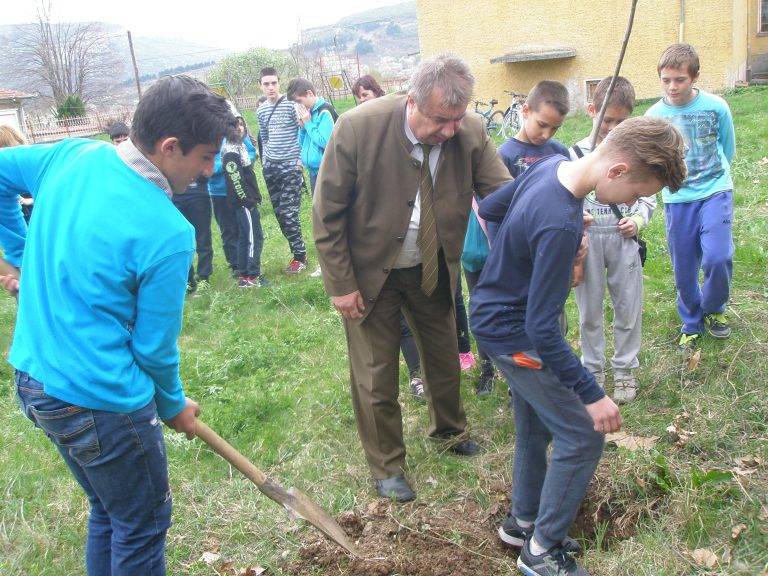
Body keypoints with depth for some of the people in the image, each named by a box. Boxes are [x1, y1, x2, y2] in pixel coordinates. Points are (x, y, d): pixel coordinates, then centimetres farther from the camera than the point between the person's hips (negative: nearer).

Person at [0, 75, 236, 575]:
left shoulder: (71, 155, -3)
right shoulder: (168, 234, -24)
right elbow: (155, 346, -14)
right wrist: (173, 406, 6)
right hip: (98, 402, -8)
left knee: (109, 512, 26)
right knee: (144, 526, 15)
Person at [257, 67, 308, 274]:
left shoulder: (290, 105, -7)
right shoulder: (261, 110, 11)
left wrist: (300, 158, -9)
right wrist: (264, 159, 15)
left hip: (291, 166, -6)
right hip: (270, 167, 6)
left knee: (289, 213, -10)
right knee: (279, 212, 6)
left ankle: (300, 256, 1)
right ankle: (297, 249, 16)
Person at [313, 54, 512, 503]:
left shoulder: (471, 133, -18)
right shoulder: (359, 127, -27)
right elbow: (327, 213, -18)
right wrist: (341, 284, -14)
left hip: (433, 270, 4)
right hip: (370, 272, -3)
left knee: (445, 356, 21)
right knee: (376, 374, 7)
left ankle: (450, 429, 50)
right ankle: (387, 466, 30)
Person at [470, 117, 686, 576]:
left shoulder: (553, 164, -6)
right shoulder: (560, 225, -34)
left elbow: (488, 208, 10)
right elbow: (542, 328, -30)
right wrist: (593, 394, -23)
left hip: (498, 315, 9)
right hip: (511, 333, -9)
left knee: (536, 426, 20)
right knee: (583, 436, -1)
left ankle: (523, 520, 38)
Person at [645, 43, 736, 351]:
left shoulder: (716, 106, -7)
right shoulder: (655, 115, -6)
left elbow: (728, 148, 9)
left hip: (715, 192, -1)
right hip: (677, 199, 1)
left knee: (717, 258, -18)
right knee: (684, 269, 8)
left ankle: (713, 309, 13)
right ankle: (691, 323, 32)